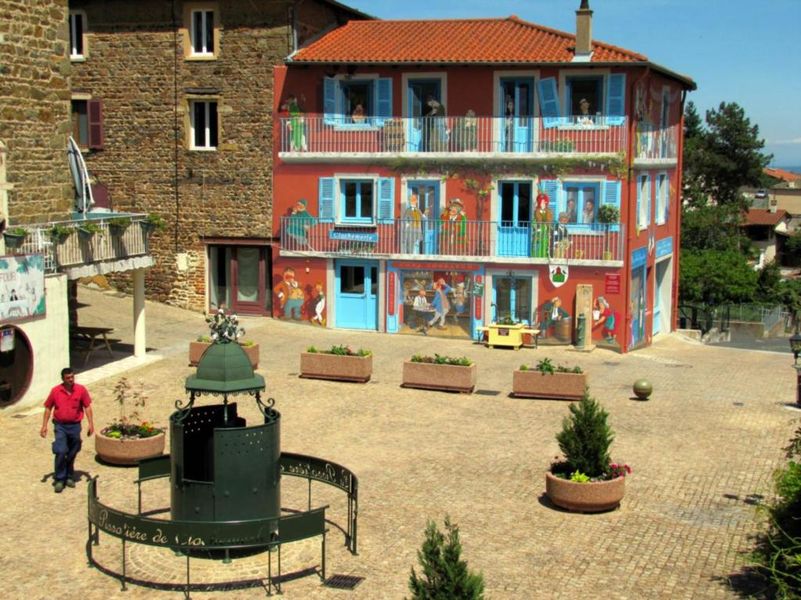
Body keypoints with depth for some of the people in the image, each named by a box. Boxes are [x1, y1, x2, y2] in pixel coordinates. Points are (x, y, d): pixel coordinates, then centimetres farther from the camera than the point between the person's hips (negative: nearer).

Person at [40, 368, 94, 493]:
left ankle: (69, 477, 29)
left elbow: (87, 407, 1)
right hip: (60, 426, -1)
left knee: (72, 454, 11)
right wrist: (44, 426, 1)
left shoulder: (81, 390, -5)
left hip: (75, 425, 1)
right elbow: (48, 408, 4)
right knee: (60, 452, -12)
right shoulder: (55, 391, -5)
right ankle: (59, 479, 0)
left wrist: (91, 424, -4)